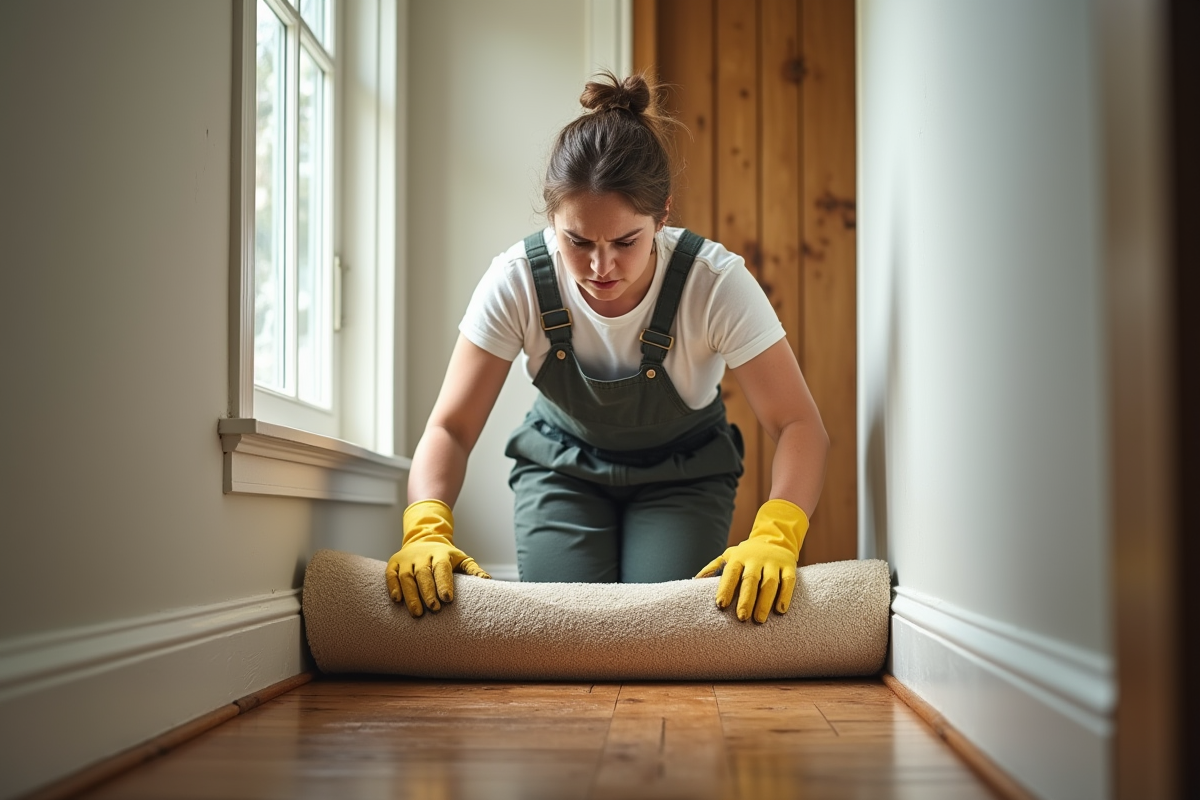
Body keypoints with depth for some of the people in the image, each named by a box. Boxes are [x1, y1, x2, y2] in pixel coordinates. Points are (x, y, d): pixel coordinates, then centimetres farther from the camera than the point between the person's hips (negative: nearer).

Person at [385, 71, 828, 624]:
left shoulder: (716, 283, -31)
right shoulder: (517, 281, -27)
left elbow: (798, 424, -29)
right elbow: (450, 427, -22)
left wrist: (772, 537, -48)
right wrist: (427, 530, -42)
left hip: (682, 472, 0)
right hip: (562, 467, 1)